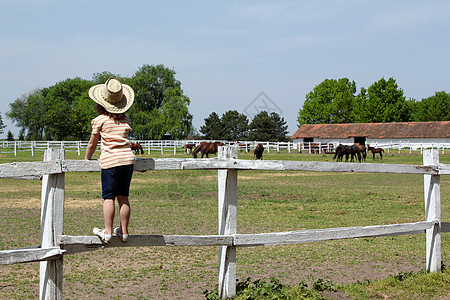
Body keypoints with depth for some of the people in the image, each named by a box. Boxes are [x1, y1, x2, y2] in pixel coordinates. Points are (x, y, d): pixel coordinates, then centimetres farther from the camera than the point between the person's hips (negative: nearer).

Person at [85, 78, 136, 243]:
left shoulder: (100, 120, 1)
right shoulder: (126, 120, 11)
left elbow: (92, 145, 9)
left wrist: (87, 160, 24)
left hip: (110, 161, -4)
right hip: (128, 158, 4)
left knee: (109, 197, 0)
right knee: (123, 197, 9)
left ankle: (107, 232, -1)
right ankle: (124, 231, 13)